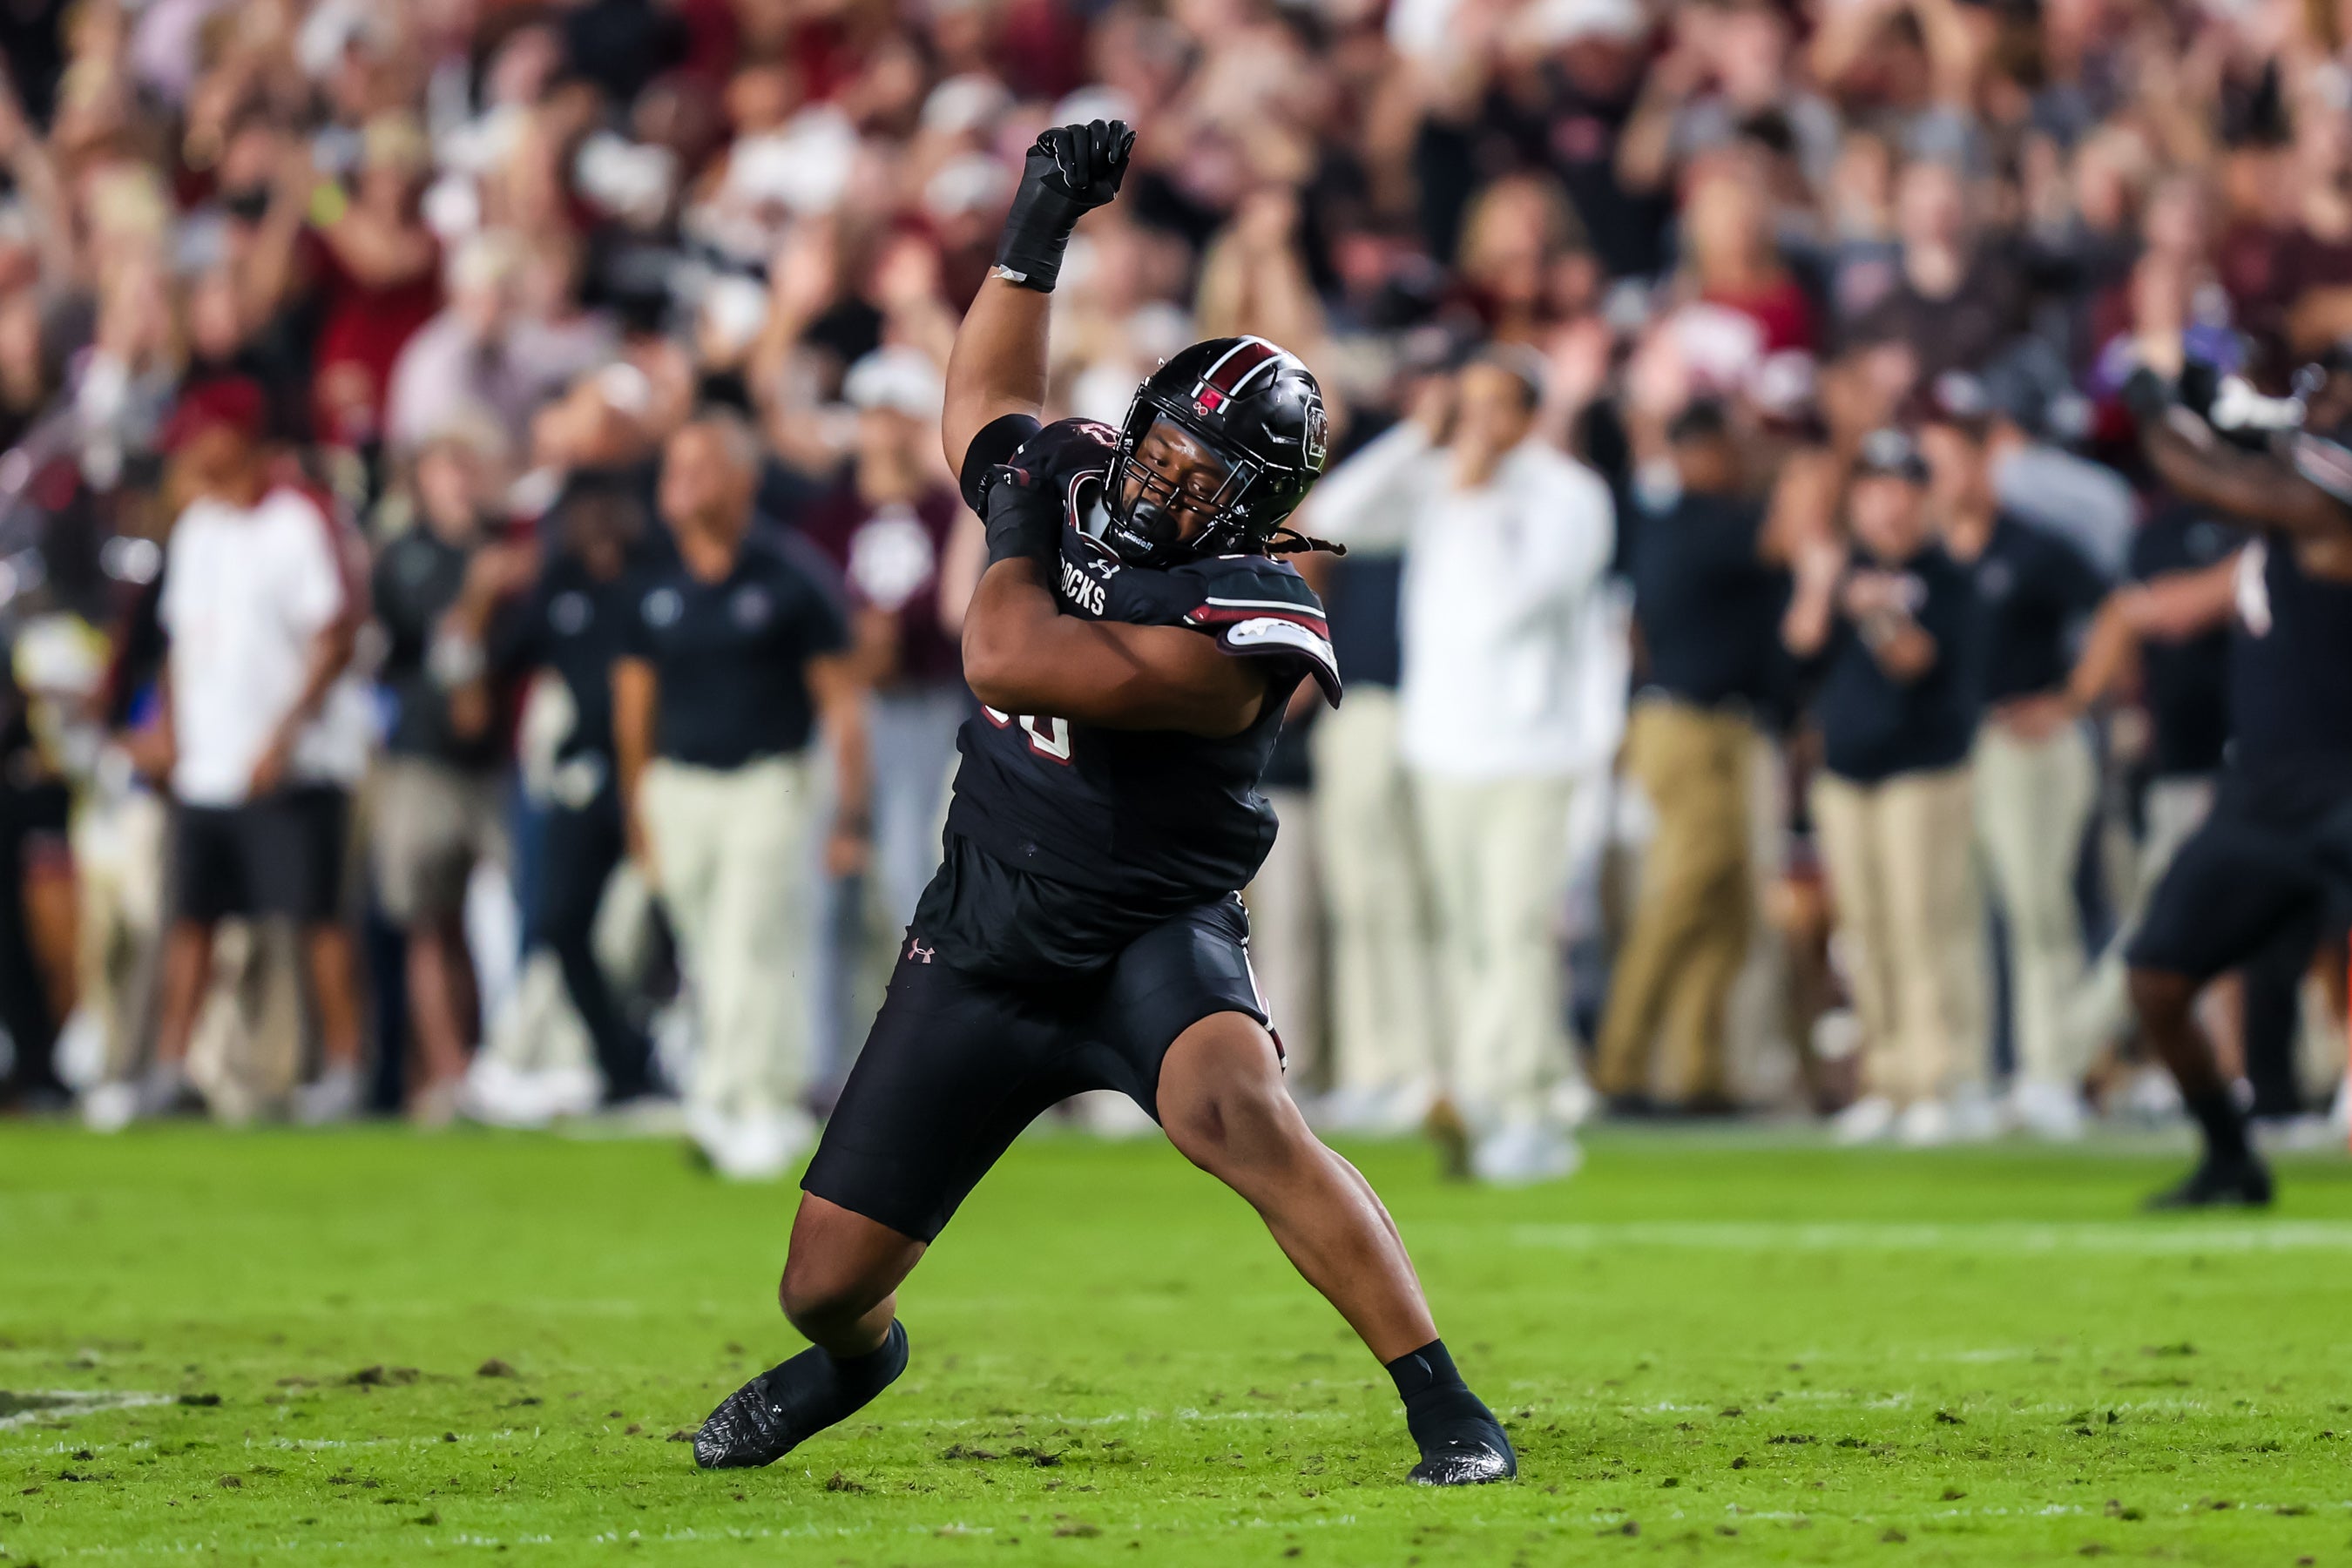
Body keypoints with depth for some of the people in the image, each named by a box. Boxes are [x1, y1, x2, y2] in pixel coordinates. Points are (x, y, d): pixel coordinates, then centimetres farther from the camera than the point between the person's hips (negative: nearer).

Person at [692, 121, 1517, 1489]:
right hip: (982, 947, 6)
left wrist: (1020, 530, -11)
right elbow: (988, 404, 24)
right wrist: (1040, 230, 16)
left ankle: (1445, 1408, -31)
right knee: (826, 1284, 7)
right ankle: (858, 1355, 47)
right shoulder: (1080, 483, -1)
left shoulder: (1249, 620, -23)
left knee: (1239, 1113, -38)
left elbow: (1009, 662, -30)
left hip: (1152, 941, -6)